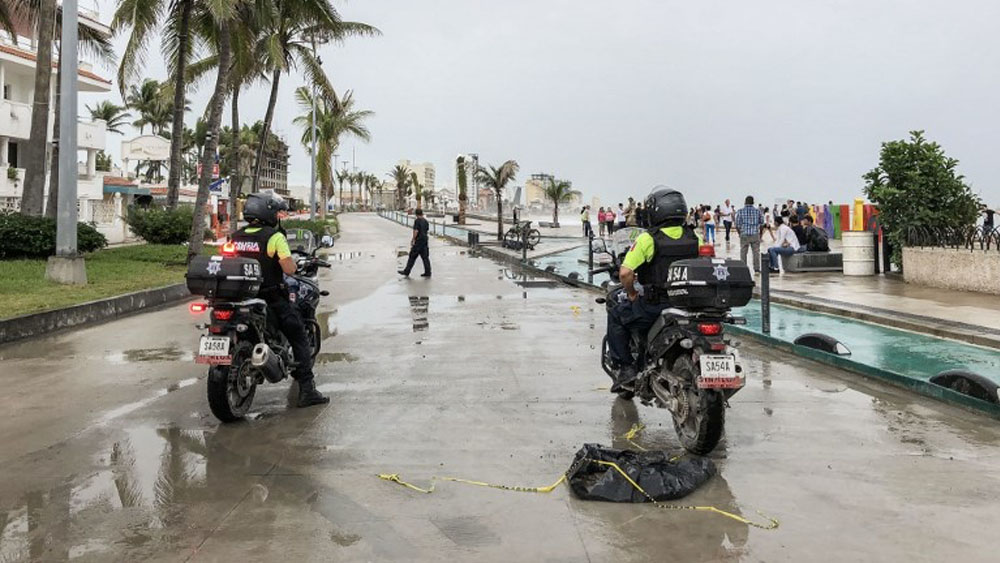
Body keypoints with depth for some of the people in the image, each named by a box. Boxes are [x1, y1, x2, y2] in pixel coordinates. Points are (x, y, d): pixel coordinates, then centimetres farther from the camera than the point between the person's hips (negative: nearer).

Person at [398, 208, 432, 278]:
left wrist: (413, 240, -12)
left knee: (412, 257, 0)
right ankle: (427, 273, 7)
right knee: (425, 257, 8)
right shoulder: (425, 221, 10)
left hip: (418, 241, -7)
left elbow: (416, 231, -19)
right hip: (425, 241, 7)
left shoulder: (417, 220, -13)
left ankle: (406, 272, 6)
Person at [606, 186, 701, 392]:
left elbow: (625, 273, -19)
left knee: (616, 317, 18)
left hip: (655, 306, -5)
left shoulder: (648, 238, -12)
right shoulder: (695, 238, 3)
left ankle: (626, 367, 8)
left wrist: (631, 293, -1)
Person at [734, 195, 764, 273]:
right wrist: (760, 233, 22)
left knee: (743, 252, 8)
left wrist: (739, 233, 13)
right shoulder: (758, 211, 2)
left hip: (744, 235, -1)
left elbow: (737, 225, -3)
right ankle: (757, 268, 9)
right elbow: (762, 224, 8)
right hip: (755, 235, 1)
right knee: (756, 252, 8)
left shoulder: (740, 211, -4)